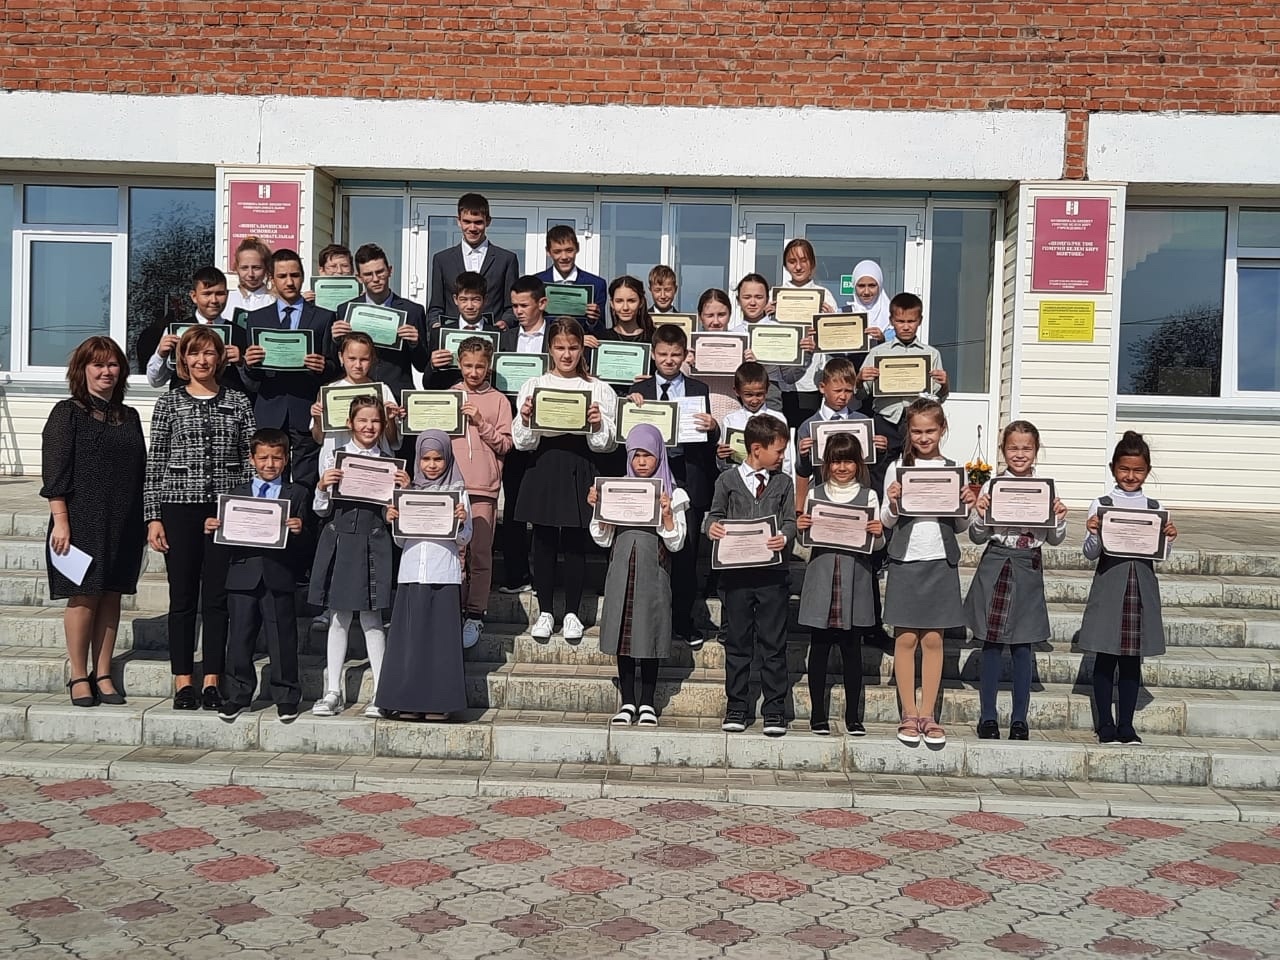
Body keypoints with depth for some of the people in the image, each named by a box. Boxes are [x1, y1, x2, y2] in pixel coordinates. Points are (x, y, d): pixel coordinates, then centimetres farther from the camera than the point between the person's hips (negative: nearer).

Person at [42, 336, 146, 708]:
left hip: (122, 524, 5)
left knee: (111, 596, 6)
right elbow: (54, 472, -7)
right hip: (82, 521, -4)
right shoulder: (68, 413, -1)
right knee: (83, 596, -1)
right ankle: (79, 677, 9)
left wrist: (142, 523, 10)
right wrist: (60, 521, -13)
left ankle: (103, 675, 14)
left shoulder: (129, 417, 14)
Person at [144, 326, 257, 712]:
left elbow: (250, 459, 6)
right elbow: (155, 462, 5)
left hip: (226, 508, 0)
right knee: (183, 597, 3)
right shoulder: (169, 403, 6)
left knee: (217, 597, 2)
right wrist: (153, 516, -1)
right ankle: (182, 682, 11)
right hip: (180, 507, 0)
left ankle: (212, 681, 9)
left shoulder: (238, 402, 7)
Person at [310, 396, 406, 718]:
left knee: (371, 619, 3)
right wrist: (322, 486, -13)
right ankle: (332, 692, 15)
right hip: (339, 539, 1)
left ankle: (381, 692, 10)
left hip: (373, 542, -1)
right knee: (338, 618, 8)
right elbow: (321, 510, 5)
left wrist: (404, 489, -11)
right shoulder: (333, 457, 4)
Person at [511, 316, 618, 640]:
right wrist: (525, 420, -16)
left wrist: (598, 424, -17)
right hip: (543, 468, 1)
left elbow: (605, 444, 2)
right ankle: (545, 612, 19)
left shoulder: (599, 390, 5)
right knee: (544, 542, 5)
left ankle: (572, 614, 18)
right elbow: (523, 443, 3)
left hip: (579, 471, -1)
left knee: (575, 542, 5)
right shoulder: (533, 386, 6)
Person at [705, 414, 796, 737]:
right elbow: (715, 514, 6)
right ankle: (736, 708, 16)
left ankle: (775, 710, 10)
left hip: (772, 573, 1)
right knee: (737, 642, 7)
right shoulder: (728, 480, 6)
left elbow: (789, 520, 4)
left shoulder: (783, 483, 10)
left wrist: (785, 537, -18)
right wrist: (712, 526, -17)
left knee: (773, 644, 3)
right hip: (736, 573, 0)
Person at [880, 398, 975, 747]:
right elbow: (887, 521, 4)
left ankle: (927, 715, 14)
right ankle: (909, 715, 11)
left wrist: (967, 507, -10)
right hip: (906, 560, -1)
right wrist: (892, 502, -16)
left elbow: (960, 526, 10)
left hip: (941, 561, 1)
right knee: (906, 639, 2)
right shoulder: (897, 468, 1)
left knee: (933, 639, 6)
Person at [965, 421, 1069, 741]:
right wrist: (980, 513, -16)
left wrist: (1060, 519, -12)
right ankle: (988, 717, 14)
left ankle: (1019, 718, 17)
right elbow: (977, 536, 2)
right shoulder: (991, 486, -1)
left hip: (1028, 570, 1)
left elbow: (1054, 539, 6)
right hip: (995, 566, -1)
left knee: (1022, 646, 6)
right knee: (991, 644, 5)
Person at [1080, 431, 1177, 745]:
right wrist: (1093, 533, -20)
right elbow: (1091, 553, -1)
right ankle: (1106, 725, 12)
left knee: (1132, 659, 9)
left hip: (1142, 588, 2)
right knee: (1106, 657, 3)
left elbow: (1162, 555, 7)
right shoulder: (1101, 505, 0)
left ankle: (1126, 725, 17)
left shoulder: (1154, 507, 7)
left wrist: (1170, 538, -12)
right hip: (1109, 586, -2)